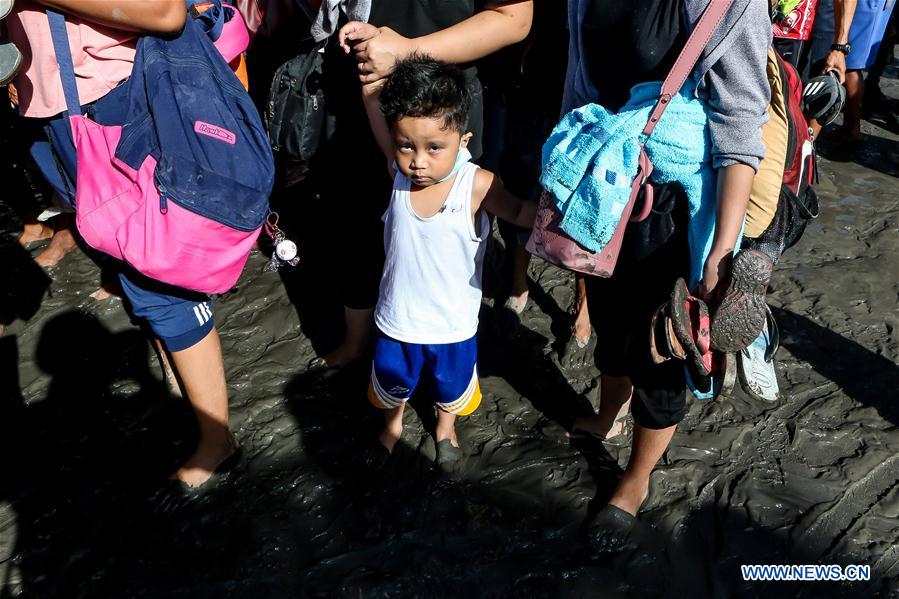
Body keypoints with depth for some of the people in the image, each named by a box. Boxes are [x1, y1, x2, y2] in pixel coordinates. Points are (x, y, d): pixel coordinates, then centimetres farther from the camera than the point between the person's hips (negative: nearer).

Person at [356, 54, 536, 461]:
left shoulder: (477, 185, -26)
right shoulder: (399, 169, -20)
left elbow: (520, 213, -12)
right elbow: (376, 104, -18)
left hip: (452, 326, -1)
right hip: (396, 321, 2)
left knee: (451, 387, 29)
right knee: (392, 382, 30)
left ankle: (445, 427, 62)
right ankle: (393, 420, 63)